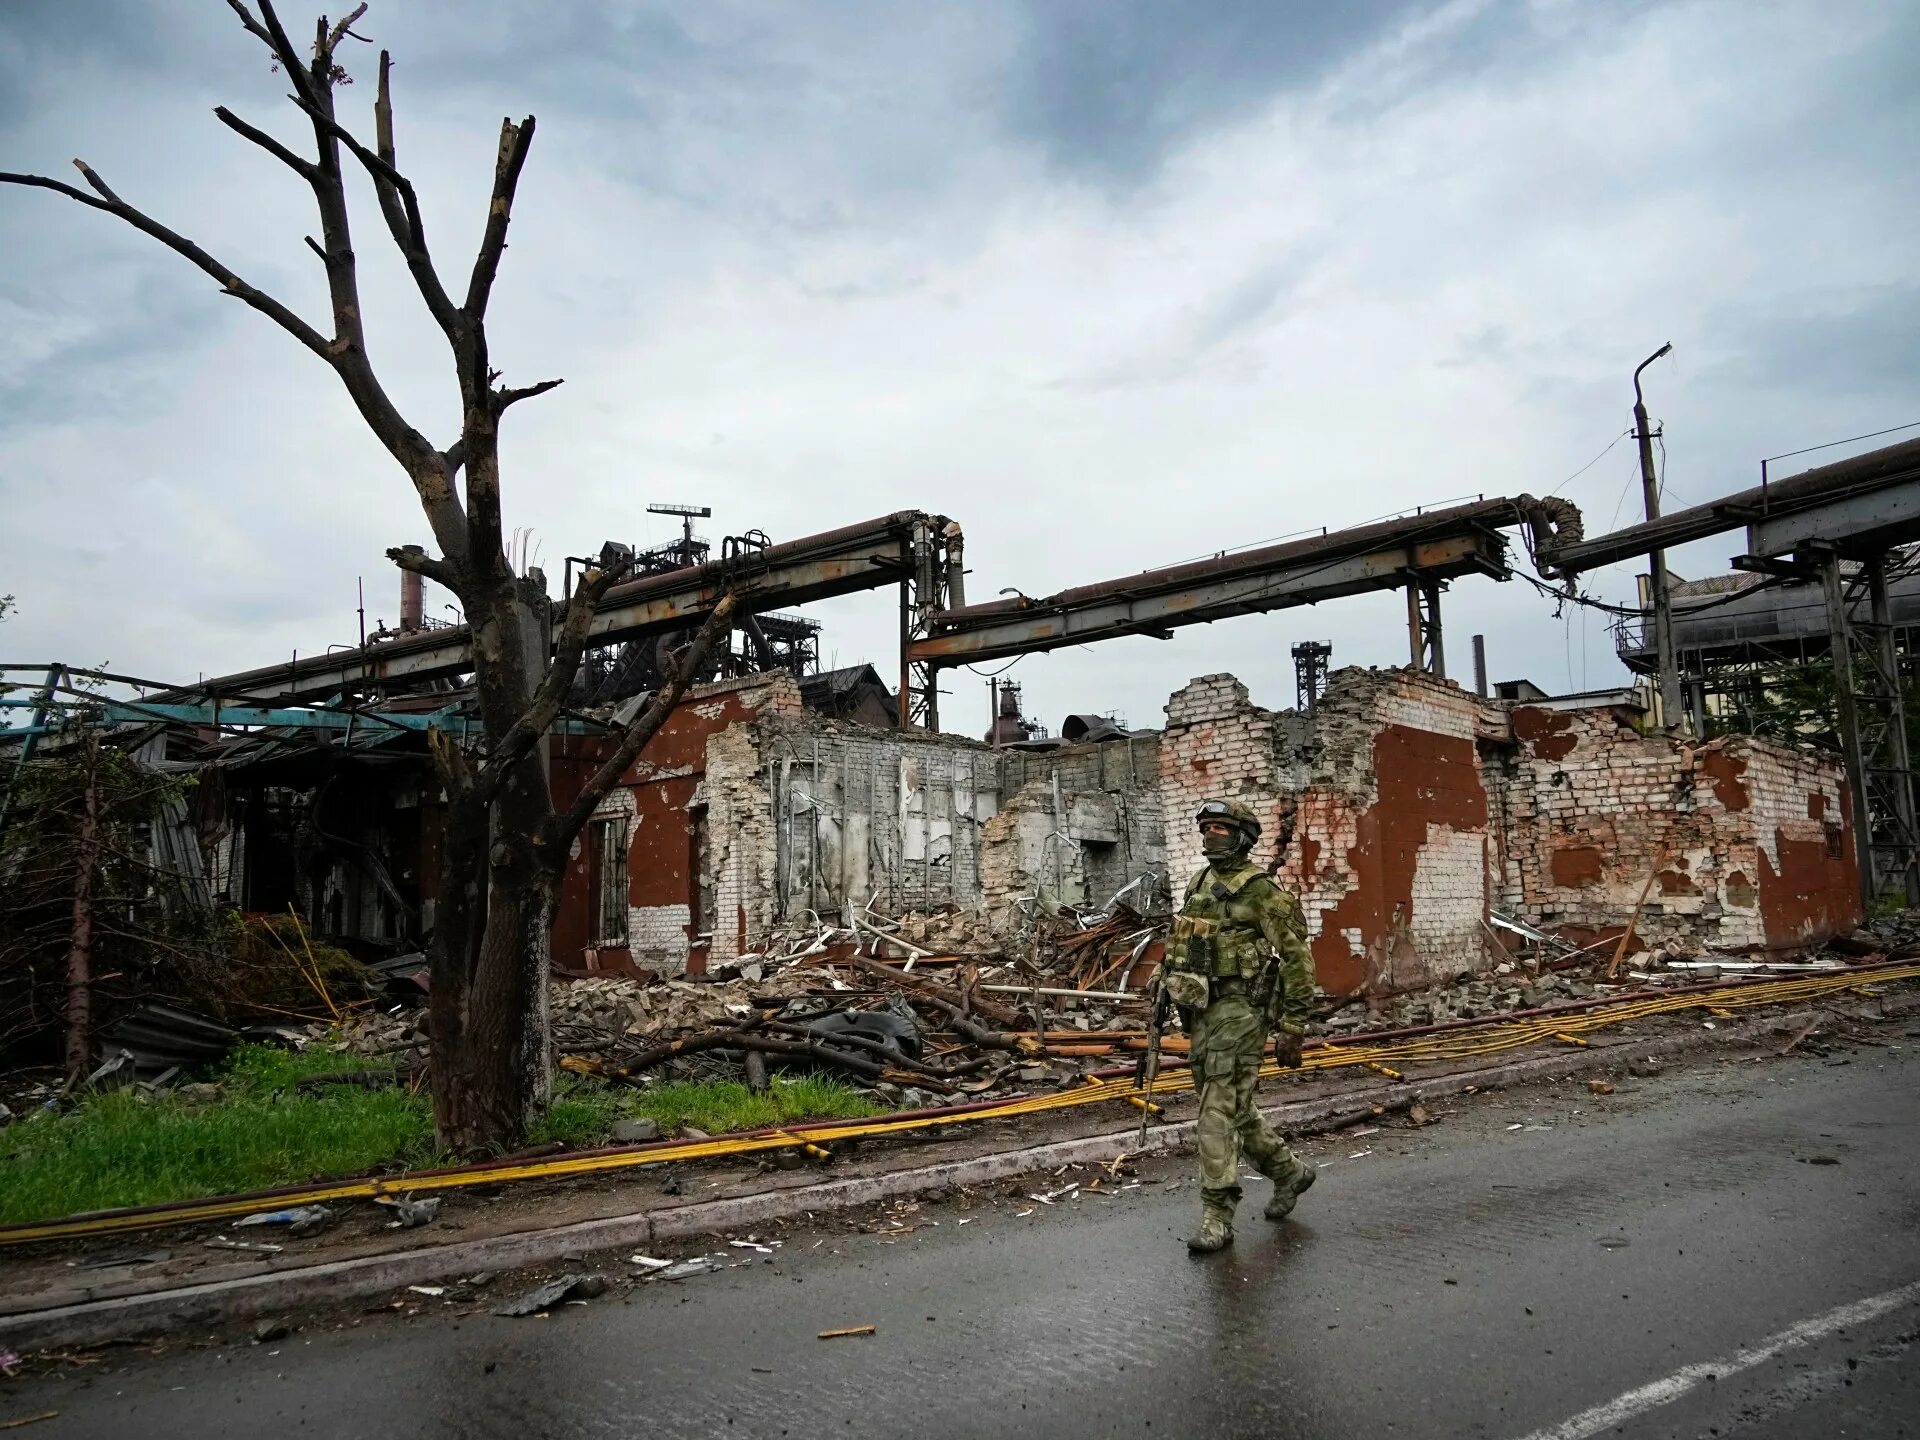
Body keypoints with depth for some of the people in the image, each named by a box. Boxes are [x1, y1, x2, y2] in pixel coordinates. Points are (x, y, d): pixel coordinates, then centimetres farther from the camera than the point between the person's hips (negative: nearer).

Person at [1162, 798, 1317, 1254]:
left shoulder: (1260, 890, -11)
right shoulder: (1199, 886, 13)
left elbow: (1296, 958, -11)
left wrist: (1294, 1028, -13)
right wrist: (1183, 1009, 23)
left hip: (1239, 1009, -8)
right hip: (1202, 1011, 8)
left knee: (1219, 1113, -9)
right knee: (1235, 1111, 17)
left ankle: (1217, 1218, -1)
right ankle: (1288, 1171, 38)